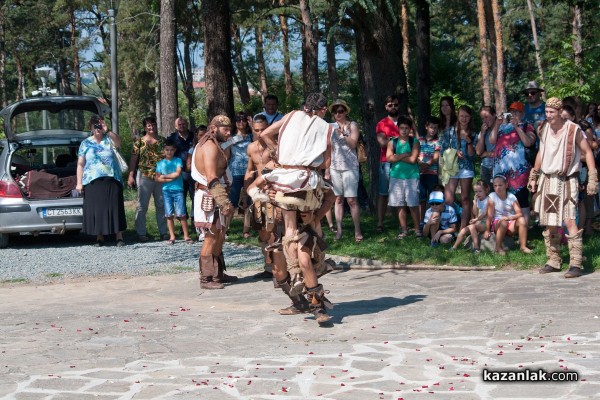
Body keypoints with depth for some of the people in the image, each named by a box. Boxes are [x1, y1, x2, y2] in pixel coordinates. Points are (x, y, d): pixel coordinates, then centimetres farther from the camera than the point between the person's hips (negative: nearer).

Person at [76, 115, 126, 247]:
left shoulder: (108, 139, 9)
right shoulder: (85, 144, 11)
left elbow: (118, 142, -15)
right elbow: (80, 164, 8)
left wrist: (107, 131, -25)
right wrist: (79, 183, 0)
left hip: (112, 180, -1)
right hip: (93, 181, 1)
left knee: (114, 208, -2)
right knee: (96, 209, -1)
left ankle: (119, 237, 0)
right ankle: (99, 238, 6)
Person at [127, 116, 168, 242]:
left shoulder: (162, 141, 9)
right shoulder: (140, 142, 1)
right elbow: (133, 159, -1)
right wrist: (131, 175, -8)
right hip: (144, 176, -3)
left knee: (161, 205, 8)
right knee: (142, 205, 1)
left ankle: (163, 231, 16)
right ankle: (141, 233, 6)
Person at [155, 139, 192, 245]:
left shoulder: (178, 160, 4)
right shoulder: (160, 163, 9)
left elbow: (177, 174, -9)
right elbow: (157, 178, 2)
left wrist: (164, 176, -1)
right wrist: (170, 179, -9)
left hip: (178, 190, -2)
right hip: (166, 191, 2)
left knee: (181, 214, -6)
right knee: (169, 215, 2)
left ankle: (186, 236, -2)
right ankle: (172, 237, 7)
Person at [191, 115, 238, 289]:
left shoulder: (216, 146, 18)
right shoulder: (210, 147, -17)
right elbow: (212, 178, -26)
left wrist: (227, 145, 12)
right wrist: (224, 203, -29)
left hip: (216, 197, 11)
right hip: (210, 198, -11)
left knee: (218, 236, 17)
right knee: (211, 237, -9)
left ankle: (218, 274, 27)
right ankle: (206, 279, -6)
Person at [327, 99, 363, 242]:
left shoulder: (352, 125, 2)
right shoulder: (331, 127, 10)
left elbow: (353, 144, -7)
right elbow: (328, 149, 12)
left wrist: (343, 134, -20)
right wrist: (326, 169, 9)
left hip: (349, 166, -3)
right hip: (334, 167, 3)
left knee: (351, 199, -7)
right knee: (338, 199, 4)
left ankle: (357, 231, -3)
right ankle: (339, 230, 8)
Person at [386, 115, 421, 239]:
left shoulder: (414, 142, 1)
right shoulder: (392, 143, 7)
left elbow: (413, 159, -11)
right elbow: (389, 158, -6)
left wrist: (397, 157, -6)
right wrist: (405, 155, -9)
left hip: (411, 176, -2)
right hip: (396, 176, 2)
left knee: (413, 205, -4)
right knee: (400, 205, 4)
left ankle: (417, 229, 4)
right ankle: (404, 230, 11)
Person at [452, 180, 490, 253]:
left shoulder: (488, 200, -7)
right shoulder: (477, 200, 13)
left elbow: (486, 213, -17)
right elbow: (475, 214, 5)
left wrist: (476, 219, -27)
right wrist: (475, 202, -1)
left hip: (485, 223, -7)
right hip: (478, 222, 7)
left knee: (472, 226, -32)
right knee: (463, 230, -11)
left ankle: (476, 247, -30)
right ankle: (454, 248, -9)